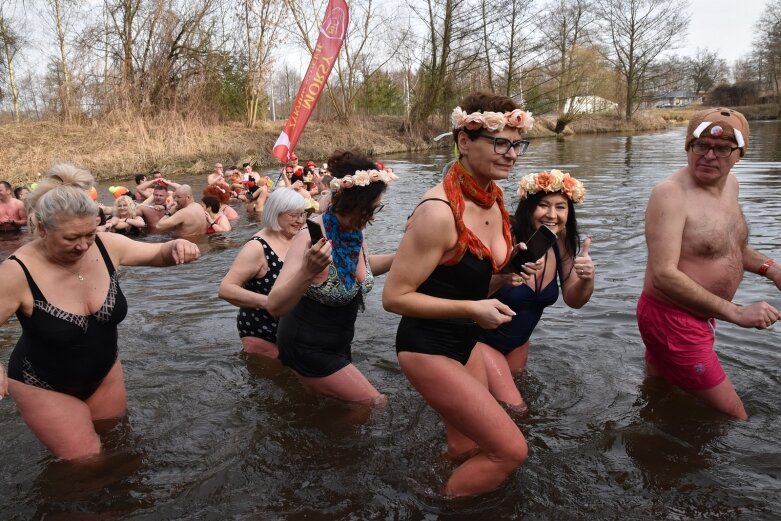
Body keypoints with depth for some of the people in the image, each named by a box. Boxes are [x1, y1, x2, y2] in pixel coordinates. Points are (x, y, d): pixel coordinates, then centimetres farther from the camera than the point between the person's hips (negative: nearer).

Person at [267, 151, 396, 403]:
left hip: (338, 344, 8)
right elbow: (275, 306, -37)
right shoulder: (312, 238, -30)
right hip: (307, 348, -8)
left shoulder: (354, 232, -8)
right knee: (374, 404, -4)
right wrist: (307, 273, -55)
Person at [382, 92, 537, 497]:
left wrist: (505, 276, -6)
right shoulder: (439, 211, -26)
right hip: (428, 347, -8)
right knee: (510, 450, -4)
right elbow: (394, 297, -22)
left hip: (465, 341, 8)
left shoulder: (493, 198, 0)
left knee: (468, 450, 20)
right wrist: (471, 309, -25)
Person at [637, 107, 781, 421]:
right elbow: (664, 275, -30)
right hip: (672, 321, -9)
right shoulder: (670, 194, -22)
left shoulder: (730, 183, 5)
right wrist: (736, 313, -29)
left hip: (699, 317, 9)